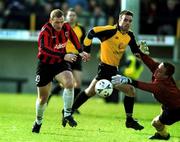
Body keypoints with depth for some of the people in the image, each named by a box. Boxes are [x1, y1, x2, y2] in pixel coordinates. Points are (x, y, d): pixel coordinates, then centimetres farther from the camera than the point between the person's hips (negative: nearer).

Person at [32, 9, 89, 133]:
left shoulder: (66, 27, -9)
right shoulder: (45, 32, -25)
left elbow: (73, 37, 13)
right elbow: (44, 49, -41)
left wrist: (81, 52, 5)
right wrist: (64, 56, -49)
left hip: (61, 63, 3)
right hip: (45, 65, -3)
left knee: (69, 83, -28)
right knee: (42, 98, 6)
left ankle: (67, 115, -14)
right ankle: (38, 122, 33)